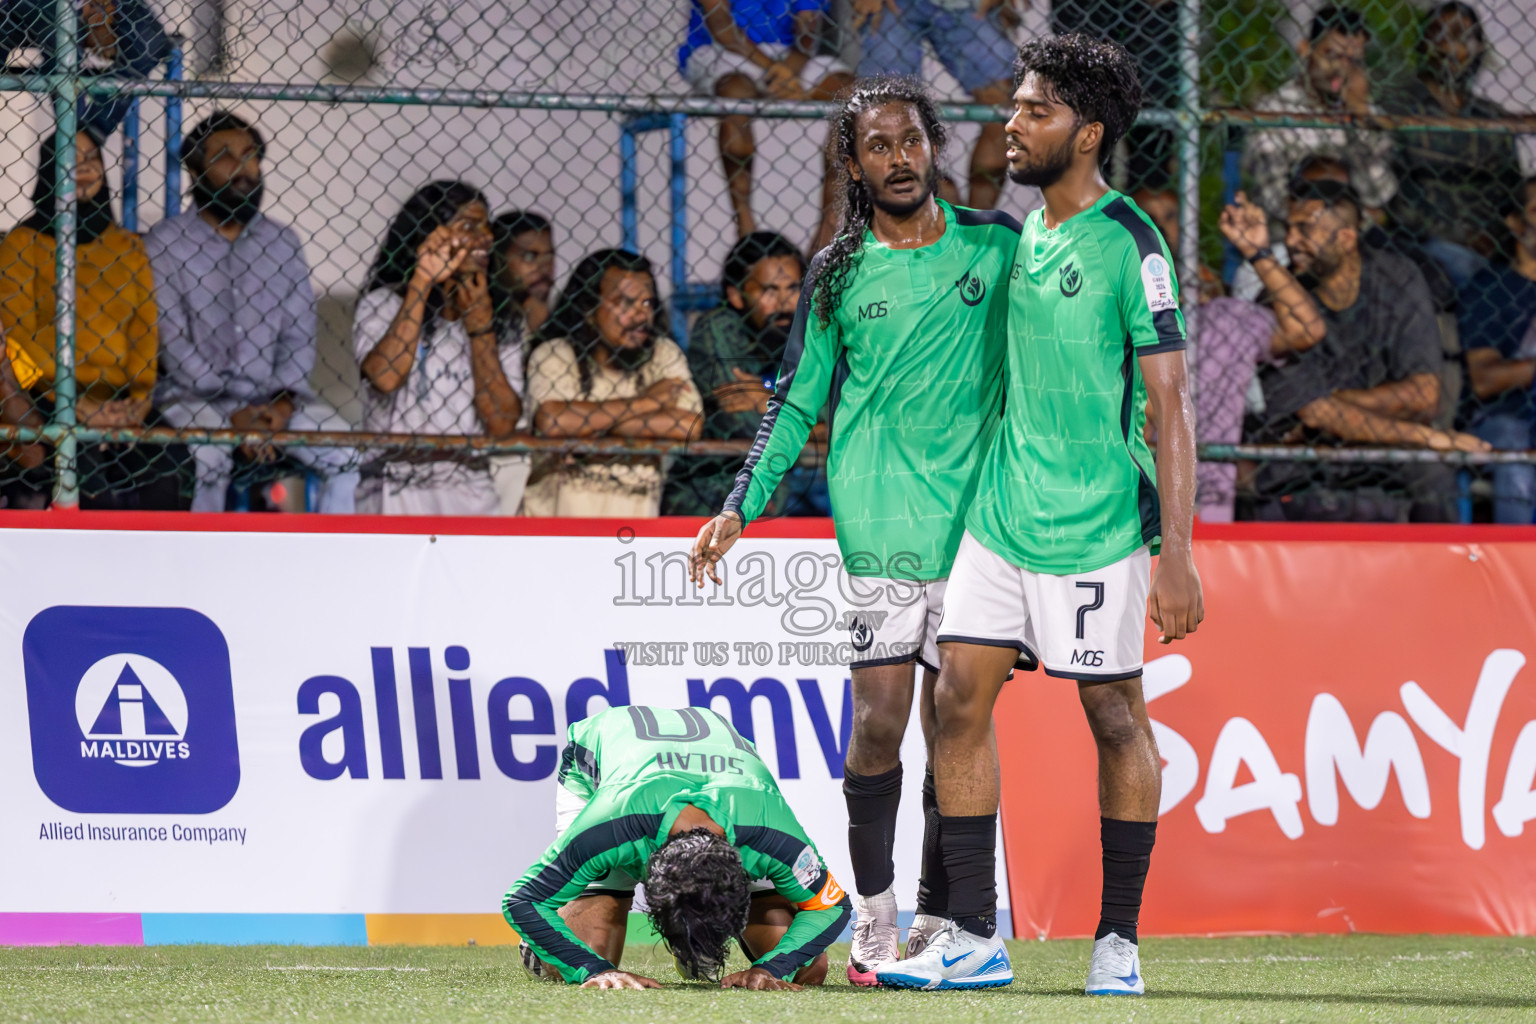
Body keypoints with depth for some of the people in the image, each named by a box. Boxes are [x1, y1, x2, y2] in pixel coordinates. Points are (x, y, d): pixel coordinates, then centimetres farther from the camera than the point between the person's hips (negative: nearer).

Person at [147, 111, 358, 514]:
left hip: (274, 398, 4)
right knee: (208, 457, -35)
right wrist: (233, 416, -17)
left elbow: (299, 337, 7)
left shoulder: (282, 242, 13)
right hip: (194, 396, -4)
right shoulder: (165, 242, -1)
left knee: (346, 454, -20)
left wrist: (282, 402, -12)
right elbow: (172, 344, -8)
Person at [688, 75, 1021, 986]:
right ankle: (874, 914, 5)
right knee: (878, 722, -7)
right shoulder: (839, 274, 8)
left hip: (978, 520, 0)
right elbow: (798, 401, 13)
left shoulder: (996, 245, 7)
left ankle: (937, 921, 5)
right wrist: (741, 509, 6)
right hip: (878, 524, 0)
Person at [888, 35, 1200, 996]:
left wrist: (1178, 556, -18)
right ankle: (974, 936, 3)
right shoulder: (1029, 236, 11)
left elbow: (1169, 405, -13)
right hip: (1002, 512, 7)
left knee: (1116, 719, 1)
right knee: (960, 699, -1)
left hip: (1097, 526, -7)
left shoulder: (1130, 246, -11)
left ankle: (1120, 942, 10)